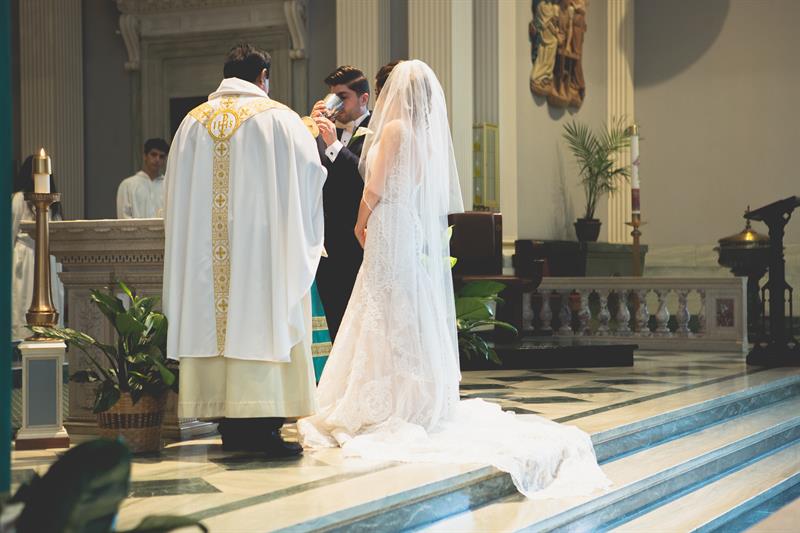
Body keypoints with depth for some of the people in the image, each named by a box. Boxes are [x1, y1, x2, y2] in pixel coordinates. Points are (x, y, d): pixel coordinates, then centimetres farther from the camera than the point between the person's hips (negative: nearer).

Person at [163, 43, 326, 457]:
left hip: (207, 253, 4)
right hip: (262, 242, -4)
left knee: (216, 319, 6)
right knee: (260, 320, -4)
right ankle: (262, 426, -8)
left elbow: (177, 190, 12)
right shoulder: (277, 117, -2)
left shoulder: (193, 121, 10)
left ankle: (231, 427, 8)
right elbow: (311, 172, -2)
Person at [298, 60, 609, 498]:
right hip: (423, 235, 7)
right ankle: (423, 404, 14)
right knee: (417, 318, 11)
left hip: (392, 232, -7)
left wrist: (361, 224, 5)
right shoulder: (432, 132, 11)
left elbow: (374, 189, -11)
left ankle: (391, 408, -3)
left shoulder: (395, 128, -11)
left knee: (390, 318, -4)